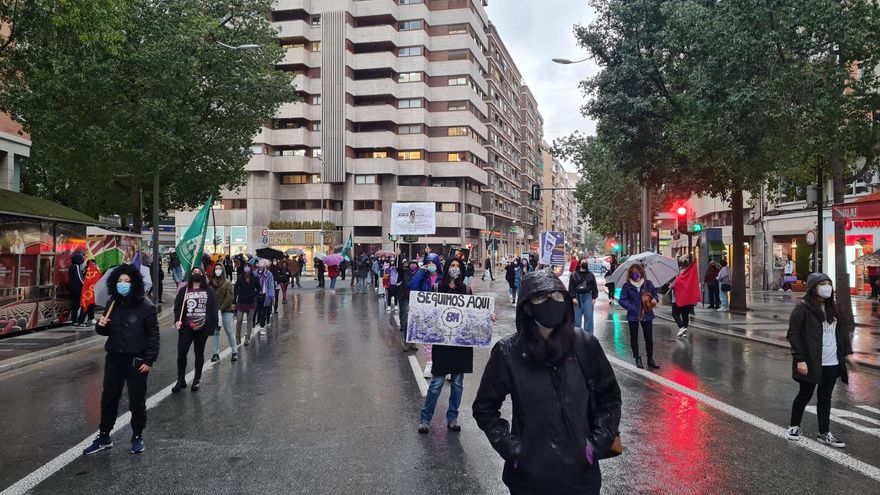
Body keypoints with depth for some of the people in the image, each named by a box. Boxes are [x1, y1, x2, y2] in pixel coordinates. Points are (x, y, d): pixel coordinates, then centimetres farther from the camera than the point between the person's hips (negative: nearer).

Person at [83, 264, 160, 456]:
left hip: (136, 360, -5)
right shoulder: (113, 304, 4)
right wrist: (101, 326, -7)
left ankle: (137, 437, 23)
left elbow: (153, 335, -11)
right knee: (108, 398, 12)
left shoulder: (145, 306, -12)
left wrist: (149, 360, -15)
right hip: (114, 358, 5)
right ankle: (104, 437, 26)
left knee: (137, 401, 7)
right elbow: (107, 331, 17)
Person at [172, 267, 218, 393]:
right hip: (186, 327, 1)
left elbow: (213, 309, 2)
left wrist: (213, 325, -5)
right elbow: (177, 307, 2)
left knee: (199, 353, 10)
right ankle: (181, 380, 8)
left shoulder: (209, 291, 3)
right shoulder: (184, 290, 5)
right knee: (181, 352, -4)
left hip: (202, 327, 0)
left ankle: (197, 379, 21)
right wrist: (177, 320, -15)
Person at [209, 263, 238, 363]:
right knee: (215, 332, 4)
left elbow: (230, 297, -8)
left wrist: (221, 308, -14)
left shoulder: (228, 283, -3)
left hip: (226, 310, -3)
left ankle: (235, 352, 9)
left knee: (229, 331, 0)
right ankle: (216, 353, 9)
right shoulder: (211, 282, 4)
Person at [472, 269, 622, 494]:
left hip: (580, 473, 1)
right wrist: (510, 448, -8)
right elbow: (485, 408, 0)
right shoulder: (508, 351, -10)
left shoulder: (585, 345, -6)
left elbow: (609, 398, 6)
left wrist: (597, 444, -3)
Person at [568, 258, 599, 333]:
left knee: (588, 315, -1)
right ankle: (577, 330, 12)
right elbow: (571, 287, -1)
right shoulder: (574, 275, 2)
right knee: (577, 315, 2)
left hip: (588, 296, 1)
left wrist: (594, 298, -2)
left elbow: (594, 287, 5)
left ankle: (588, 332, 4)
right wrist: (573, 297, -9)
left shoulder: (590, 275, 7)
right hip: (577, 296, -1)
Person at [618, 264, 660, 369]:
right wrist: (631, 308, -18)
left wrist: (655, 299, -14)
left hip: (647, 315, 1)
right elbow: (622, 300, -6)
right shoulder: (627, 285, -6)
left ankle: (650, 359, 19)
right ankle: (637, 359, 23)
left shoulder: (648, 283, -1)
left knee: (649, 338, 4)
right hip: (633, 316, -1)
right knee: (634, 338, 10)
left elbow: (655, 294, 9)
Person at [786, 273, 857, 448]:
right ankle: (794, 426, 26)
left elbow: (842, 331, 17)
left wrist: (847, 352, 9)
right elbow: (793, 334, -16)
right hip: (811, 362, -6)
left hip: (832, 363, 6)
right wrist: (800, 359, -20)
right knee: (805, 395, 8)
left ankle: (824, 433, 21)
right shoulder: (802, 308, -13)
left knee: (825, 398, 12)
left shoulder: (833, 307, 8)